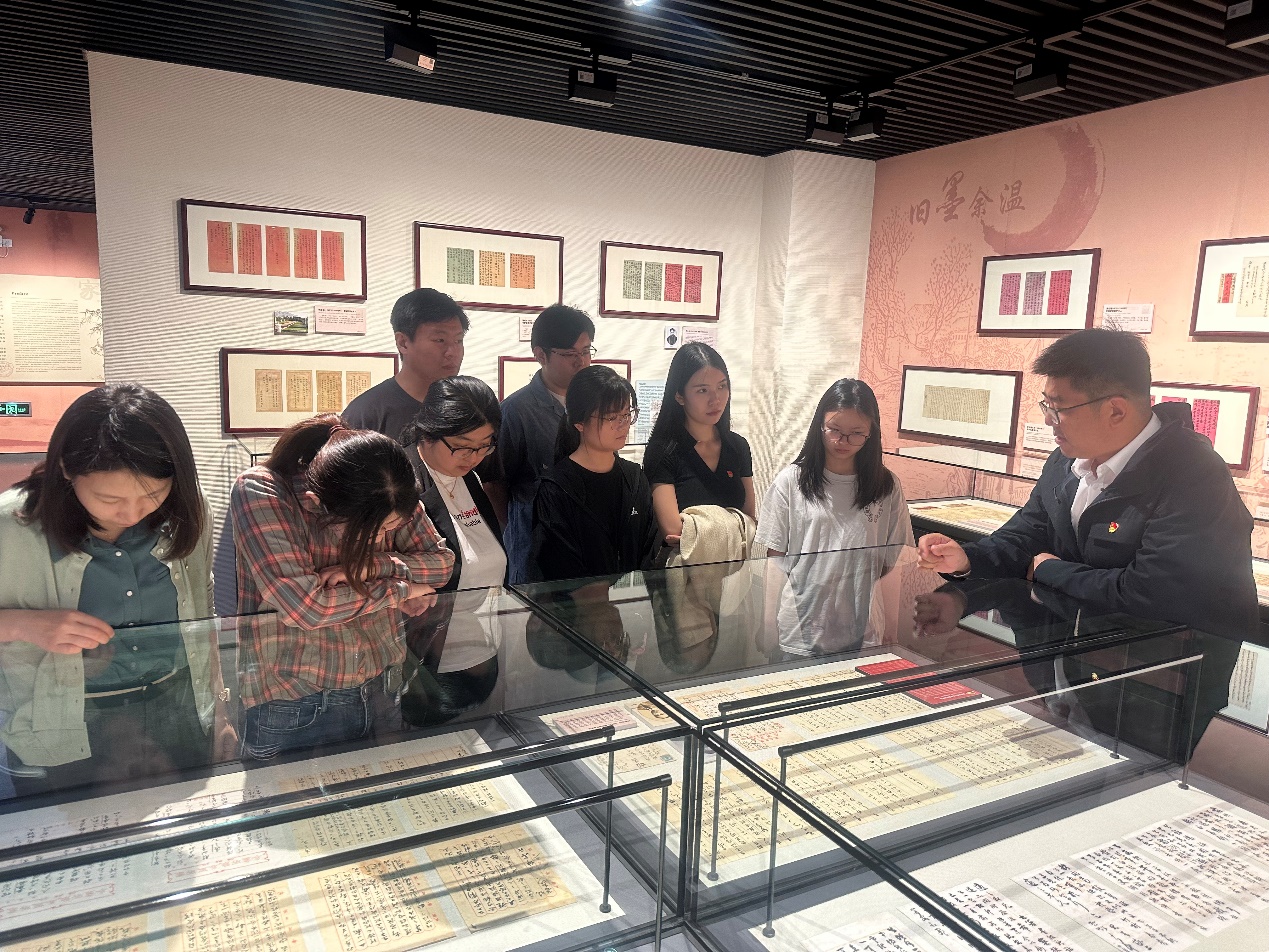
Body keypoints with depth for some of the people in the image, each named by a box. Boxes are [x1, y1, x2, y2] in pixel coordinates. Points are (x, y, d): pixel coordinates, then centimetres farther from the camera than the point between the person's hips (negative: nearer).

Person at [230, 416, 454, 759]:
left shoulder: (390, 500, -8)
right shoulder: (258, 492, -22)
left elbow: (443, 562, -2)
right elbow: (305, 607, -28)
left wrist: (373, 564, -19)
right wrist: (399, 590, -16)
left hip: (383, 692, 5)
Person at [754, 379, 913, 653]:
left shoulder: (887, 487, 2)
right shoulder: (791, 481, -2)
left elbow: (892, 565, 5)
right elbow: (775, 560, 0)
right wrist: (770, 630, -3)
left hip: (861, 635, 1)